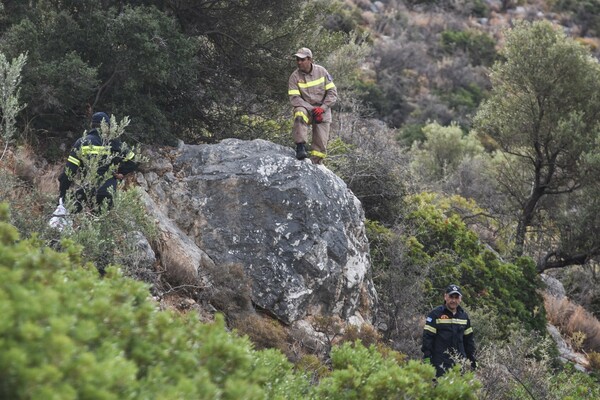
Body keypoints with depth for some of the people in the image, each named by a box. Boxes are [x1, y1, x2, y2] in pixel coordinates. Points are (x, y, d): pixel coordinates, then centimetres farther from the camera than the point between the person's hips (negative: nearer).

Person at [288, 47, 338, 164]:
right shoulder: (295, 76, -6)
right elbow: (294, 98, -12)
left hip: (322, 111, 2)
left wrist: (322, 108, -14)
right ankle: (300, 147, -38)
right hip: (305, 107, -1)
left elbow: (332, 92, -1)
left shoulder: (321, 71, -2)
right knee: (299, 114, -37)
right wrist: (312, 109, -20)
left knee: (321, 143, -7)